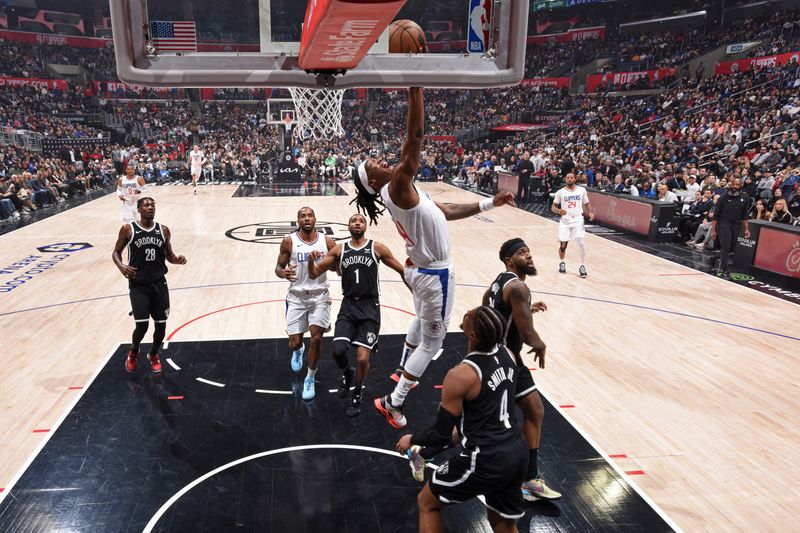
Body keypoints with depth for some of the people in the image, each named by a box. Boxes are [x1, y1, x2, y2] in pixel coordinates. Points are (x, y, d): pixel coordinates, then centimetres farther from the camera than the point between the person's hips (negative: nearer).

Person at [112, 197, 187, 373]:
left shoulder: (163, 230, 3)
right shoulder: (128, 229, -4)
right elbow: (116, 252, 6)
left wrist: (177, 259, -11)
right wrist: (121, 266, -14)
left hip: (159, 283, 3)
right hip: (138, 285, -3)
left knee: (161, 325, 5)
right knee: (142, 325, -11)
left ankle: (154, 354, 34)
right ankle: (133, 352, 23)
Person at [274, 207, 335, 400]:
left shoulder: (327, 241, -2)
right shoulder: (289, 241, -5)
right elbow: (278, 267, 0)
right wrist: (283, 273, -24)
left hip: (319, 296, 0)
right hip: (296, 297, 0)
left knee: (316, 337, -13)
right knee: (294, 343, 2)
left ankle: (310, 379, 10)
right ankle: (298, 350, 44)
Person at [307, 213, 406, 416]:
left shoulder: (377, 248, -1)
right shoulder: (339, 250, 6)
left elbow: (402, 271, 6)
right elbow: (314, 274, 5)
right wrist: (311, 261, -16)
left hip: (370, 308, -2)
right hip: (348, 307, 2)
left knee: (362, 359, -8)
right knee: (338, 351, -16)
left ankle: (357, 395, 22)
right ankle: (347, 372, 21)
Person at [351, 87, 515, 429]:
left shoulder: (402, 191, 6)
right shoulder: (398, 187, -21)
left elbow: (447, 212, 9)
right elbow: (414, 137, -32)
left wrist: (488, 203, 7)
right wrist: (415, 89, -31)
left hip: (420, 269, 10)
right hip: (435, 274, -10)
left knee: (422, 322, 32)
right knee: (432, 341, 2)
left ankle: (402, 371, 52)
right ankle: (393, 403, 10)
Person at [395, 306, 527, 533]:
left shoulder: (460, 375, -23)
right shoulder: (507, 354, -2)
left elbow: (441, 435, -14)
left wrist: (412, 440, 4)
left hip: (485, 461, -7)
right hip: (516, 453, 7)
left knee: (427, 503, 18)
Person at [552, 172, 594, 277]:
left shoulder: (582, 190, 2)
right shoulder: (560, 192, -1)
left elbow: (587, 204, 12)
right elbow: (553, 207, 2)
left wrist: (591, 212, -8)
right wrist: (558, 211, -21)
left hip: (577, 220, 0)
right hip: (565, 221, 0)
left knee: (581, 243, -12)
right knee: (563, 244, 0)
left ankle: (582, 266, 5)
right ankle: (562, 263, 28)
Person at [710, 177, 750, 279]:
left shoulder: (744, 197, 3)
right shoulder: (724, 197, -7)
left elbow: (744, 215, 11)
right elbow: (716, 214, -5)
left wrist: (746, 229, 6)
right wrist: (713, 230, -8)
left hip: (736, 226, 4)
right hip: (724, 225, -4)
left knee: (731, 248, 7)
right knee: (725, 247, -10)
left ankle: (721, 267, 23)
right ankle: (724, 270, -6)